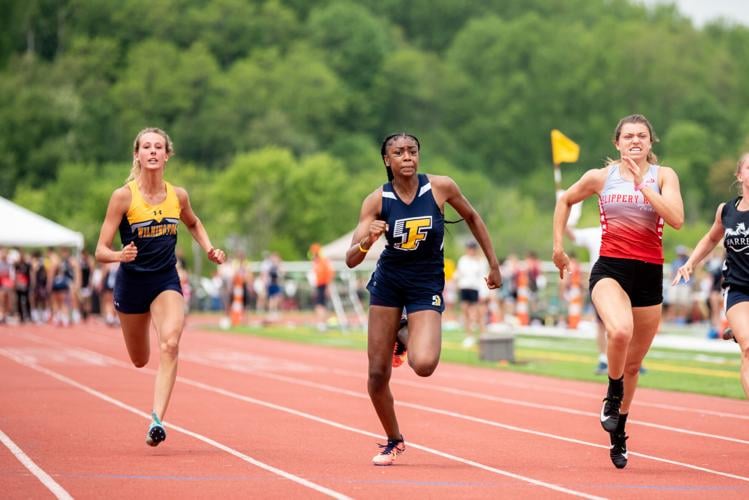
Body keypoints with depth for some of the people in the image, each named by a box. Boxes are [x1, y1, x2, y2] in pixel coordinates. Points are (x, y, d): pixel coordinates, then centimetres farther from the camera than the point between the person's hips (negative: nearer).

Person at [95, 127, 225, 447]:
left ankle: (157, 419, -29)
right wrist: (120, 255, -34)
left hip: (167, 281, 1)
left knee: (169, 345, -25)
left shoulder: (178, 196, -2)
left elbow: (193, 223, 23)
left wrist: (209, 249, 6)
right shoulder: (123, 196, -13)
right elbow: (101, 251, -13)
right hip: (131, 282, -1)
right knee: (140, 361, 15)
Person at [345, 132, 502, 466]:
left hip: (427, 284, -1)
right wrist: (368, 240, -34)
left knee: (424, 365, -24)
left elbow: (472, 217, 9)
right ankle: (394, 441, 26)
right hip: (388, 280, 1)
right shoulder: (377, 200, -10)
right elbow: (351, 260, -12)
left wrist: (494, 264, 11)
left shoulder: (441, 187, -11)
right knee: (378, 374, 1)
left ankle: (412, 339, 14)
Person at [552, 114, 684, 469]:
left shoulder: (663, 176, 3)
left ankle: (618, 434, 30)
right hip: (610, 269, -2)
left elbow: (676, 219, -13)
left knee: (633, 365, 11)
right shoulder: (600, 177, 5)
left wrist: (642, 184, -14)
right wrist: (558, 244, 16)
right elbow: (565, 201, 22)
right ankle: (612, 397, -7)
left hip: (649, 275, 2)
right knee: (620, 330, -33)